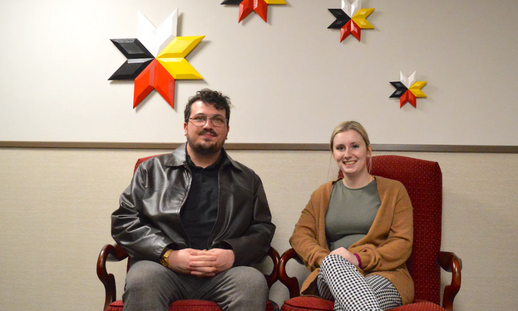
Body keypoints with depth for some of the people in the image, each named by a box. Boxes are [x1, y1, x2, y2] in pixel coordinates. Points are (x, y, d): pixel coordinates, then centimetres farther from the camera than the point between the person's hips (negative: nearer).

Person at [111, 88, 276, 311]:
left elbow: (263, 230, 14)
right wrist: (168, 255, -6)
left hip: (223, 273, 1)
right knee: (141, 280, -35)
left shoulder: (248, 180, 21)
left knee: (253, 282, -32)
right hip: (162, 268, -1)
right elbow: (123, 222, 10)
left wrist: (233, 253, -8)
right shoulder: (152, 170, 17)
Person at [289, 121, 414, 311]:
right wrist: (326, 258, -11)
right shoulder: (322, 195, 24)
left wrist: (359, 259, -15)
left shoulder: (394, 190, 15)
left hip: (384, 275, -3)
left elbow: (403, 243, 3)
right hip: (332, 275, 3)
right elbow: (300, 235, 12)